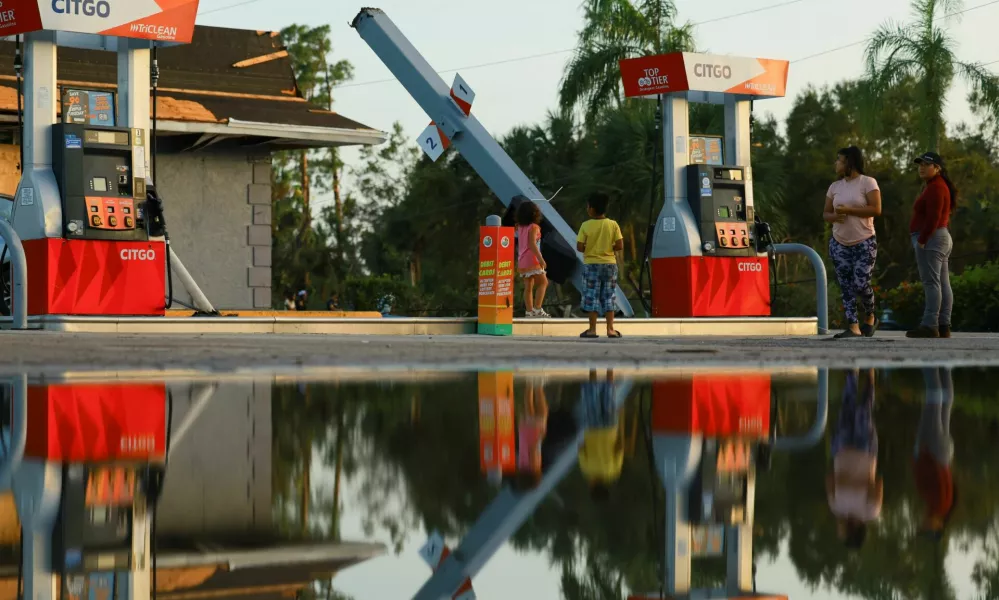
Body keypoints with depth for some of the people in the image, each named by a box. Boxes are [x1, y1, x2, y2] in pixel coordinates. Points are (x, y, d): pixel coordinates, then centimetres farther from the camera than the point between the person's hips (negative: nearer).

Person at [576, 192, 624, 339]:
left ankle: (592, 329, 3)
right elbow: (620, 246, -8)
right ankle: (610, 329, 7)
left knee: (592, 297, 4)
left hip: (591, 264, -2)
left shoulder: (586, 226, -10)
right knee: (609, 296, 9)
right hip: (609, 264, 2)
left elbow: (580, 247, -11)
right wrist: (609, 249, 10)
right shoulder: (613, 225, -5)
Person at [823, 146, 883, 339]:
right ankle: (853, 327, -3)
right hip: (839, 244, 5)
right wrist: (835, 216, -11)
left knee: (861, 284, -10)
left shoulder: (868, 183, -5)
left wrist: (848, 210, -18)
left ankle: (870, 318, 17)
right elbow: (826, 213, 13)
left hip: (864, 243, -5)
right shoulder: (835, 186, 10)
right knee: (846, 287, -2)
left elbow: (876, 209, -15)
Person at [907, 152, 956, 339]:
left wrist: (921, 240, -20)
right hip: (943, 237, 11)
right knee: (943, 284, 7)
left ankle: (929, 325, -19)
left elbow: (933, 217, -20)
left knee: (931, 283, -14)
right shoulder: (938, 186, 21)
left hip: (931, 239, -11)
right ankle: (944, 326, 6)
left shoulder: (935, 188, -13)